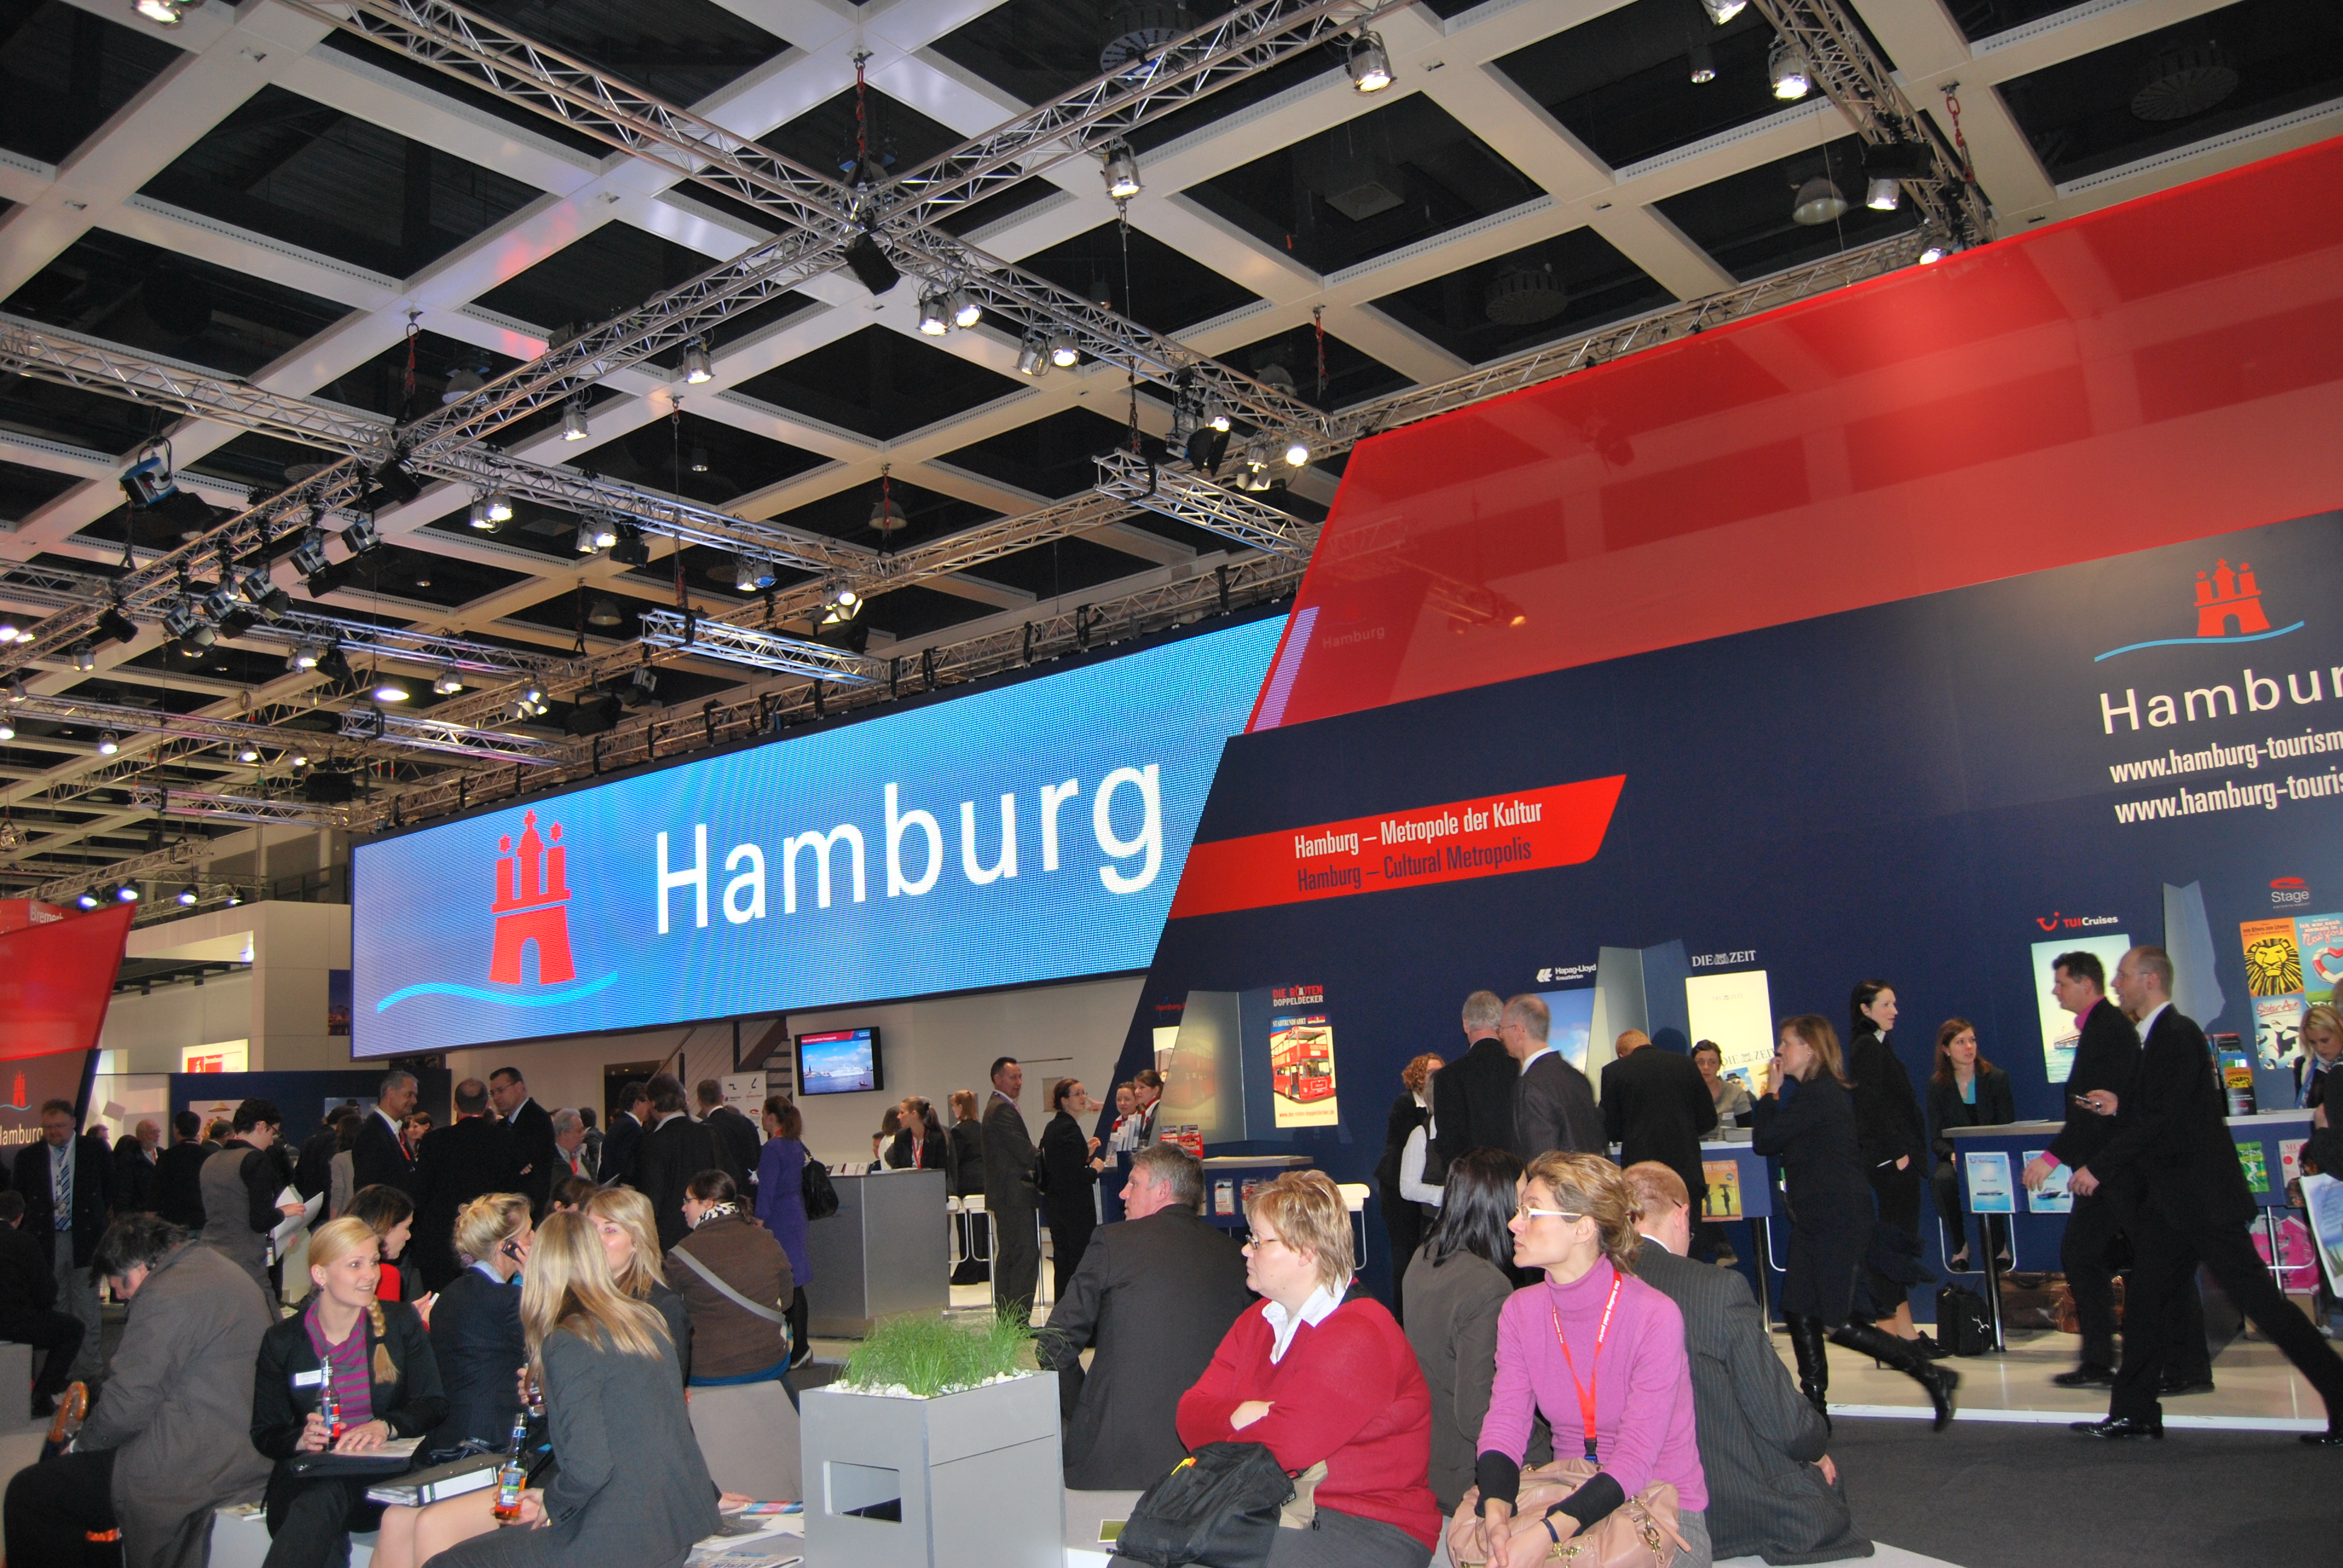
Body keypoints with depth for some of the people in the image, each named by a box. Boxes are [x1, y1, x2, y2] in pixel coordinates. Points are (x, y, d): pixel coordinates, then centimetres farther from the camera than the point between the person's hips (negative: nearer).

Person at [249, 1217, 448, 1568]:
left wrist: (386, 1427, -18)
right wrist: (301, 1439, -17)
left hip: (383, 1477, -1)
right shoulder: (282, 1342, 8)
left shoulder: (400, 1322, 7)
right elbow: (264, 1434, 7)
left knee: (321, 1502, -34)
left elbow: (434, 1405, 3)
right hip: (306, 1477, 1)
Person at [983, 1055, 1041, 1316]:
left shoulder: (998, 1108, 20)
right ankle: (1018, 1320, -10)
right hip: (1014, 1195, -11)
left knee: (1007, 1255, 12)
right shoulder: (1003, 1110, -14)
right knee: (1026, 1254, -10)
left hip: (1004, 1196, 11)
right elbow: (1025, 1153, -19)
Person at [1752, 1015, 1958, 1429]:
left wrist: (1772, 1092, -7)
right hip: (1818, 1220, 10)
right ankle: (1815, 1407, 15)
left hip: (1839, 1220, -10)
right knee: (1799, 1313, 9)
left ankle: (1932, 1376, 2)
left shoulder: (1818, 1094, -17)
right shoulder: (1819, 1091, 15)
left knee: (1839, 1324, -8)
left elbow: (1765, 1141, -16)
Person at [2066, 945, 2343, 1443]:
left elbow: (2163, 1118, -22)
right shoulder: (2157, 1035, 14)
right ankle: (2135, 1414, 15)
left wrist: (2099, 1167, -18)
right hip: (2173, 1199, 10)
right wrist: (2120, 1107, 8)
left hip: (2203, 1196, -10)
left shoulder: (2179, 1035, -16)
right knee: (2146, 1298, 10)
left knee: (2258, 1299, -5)